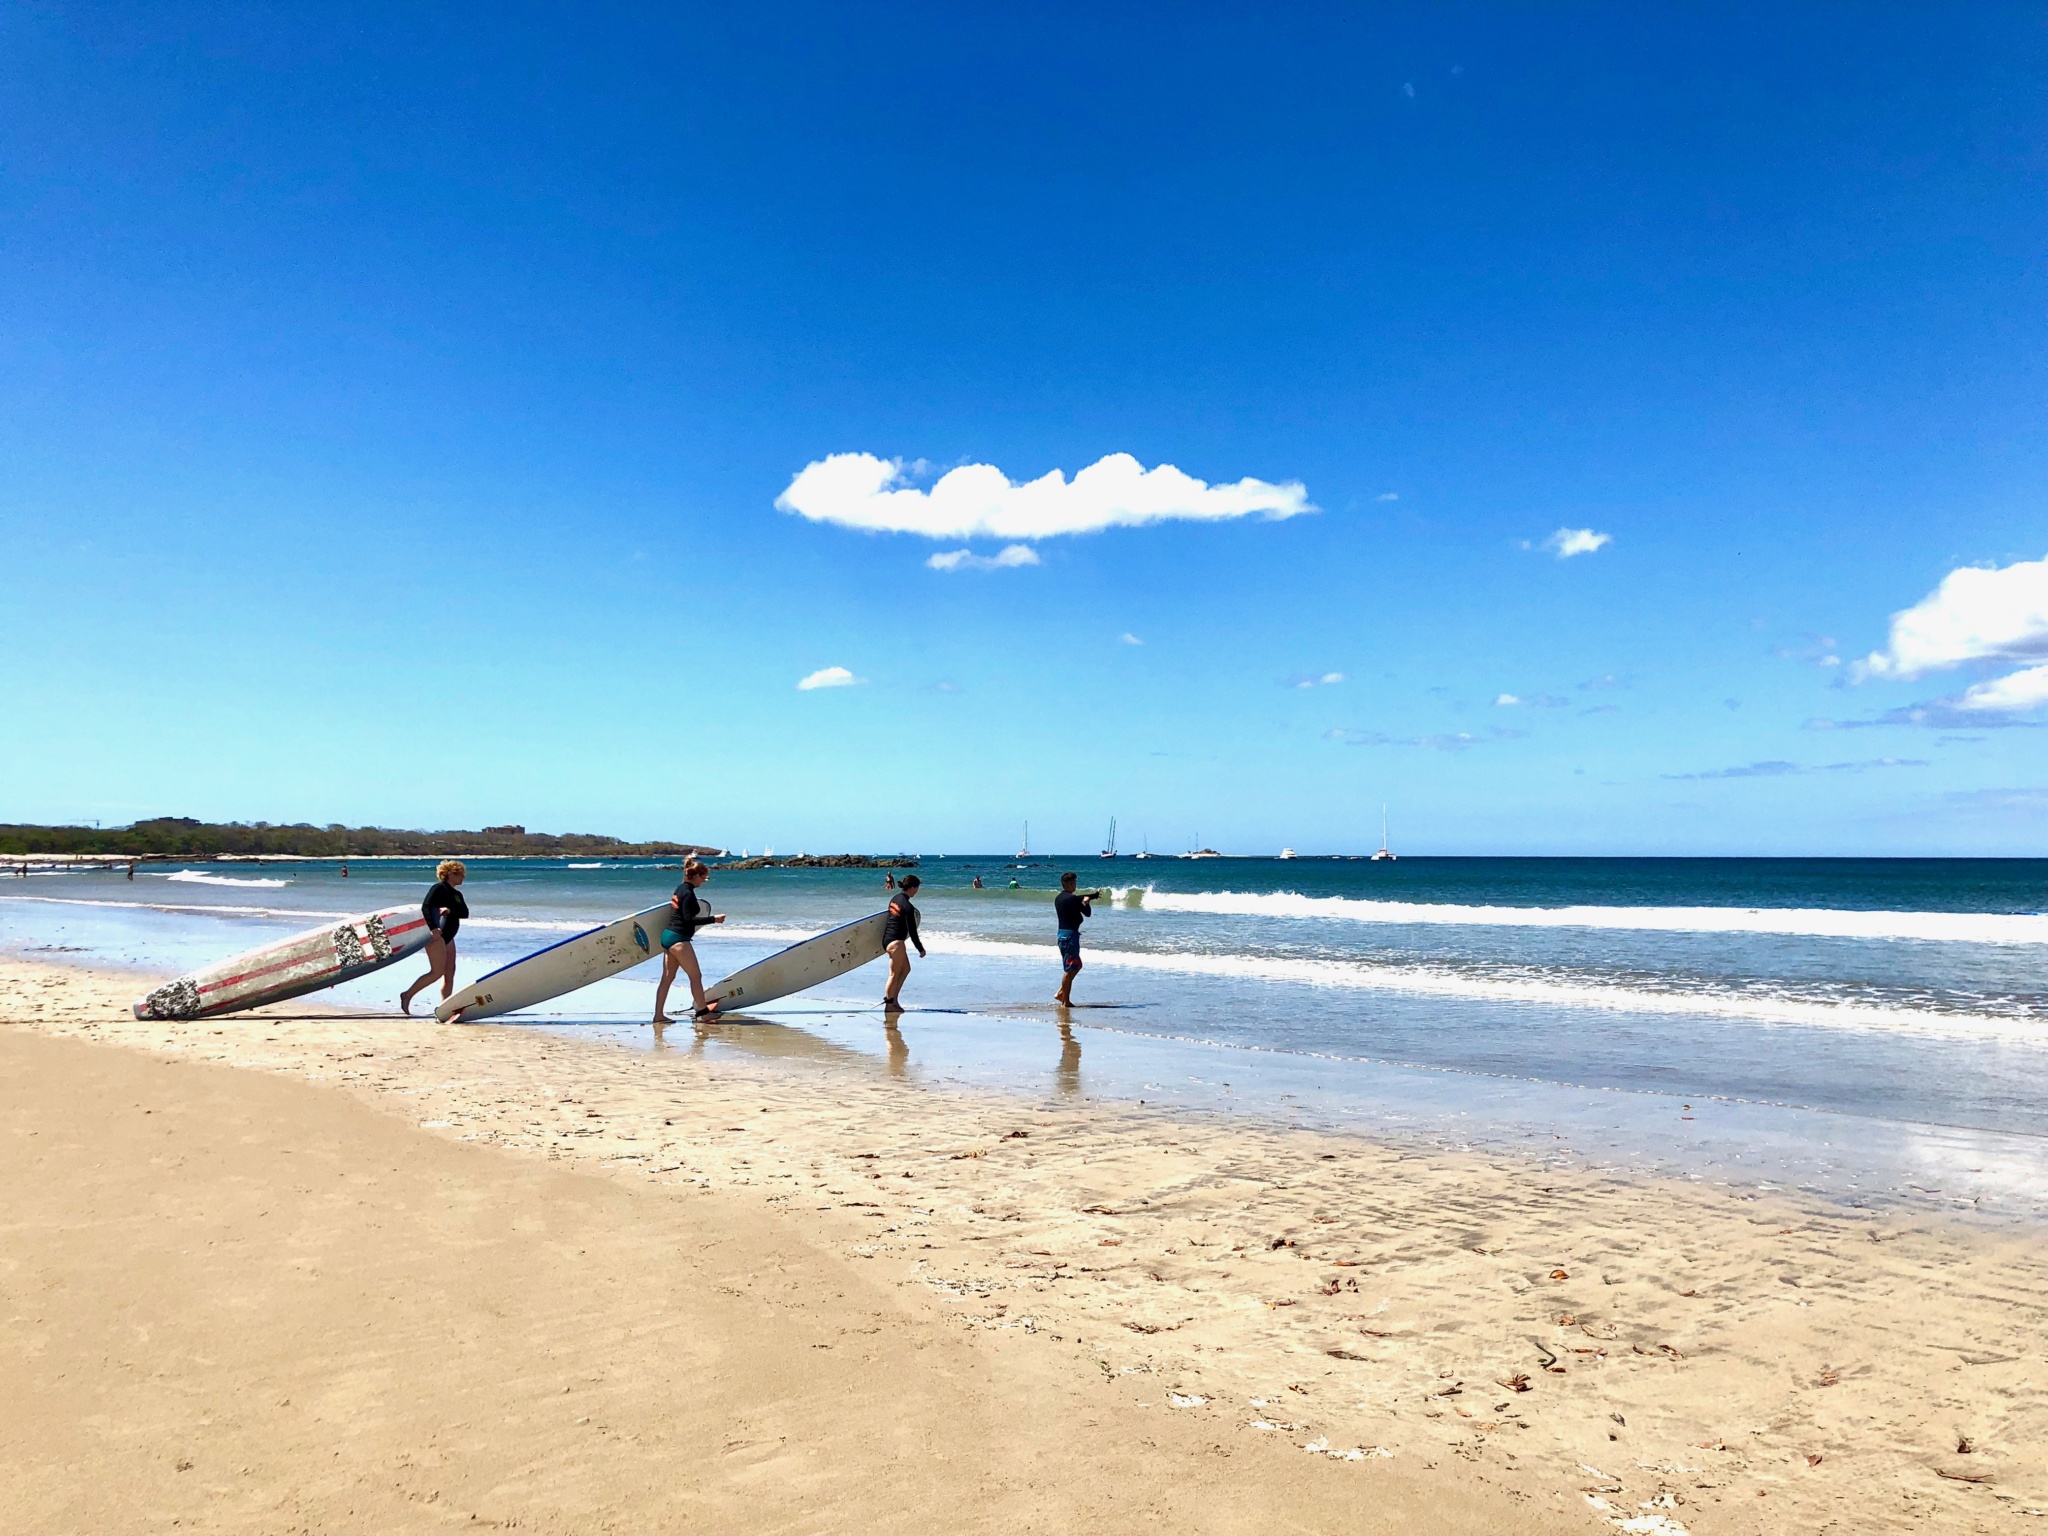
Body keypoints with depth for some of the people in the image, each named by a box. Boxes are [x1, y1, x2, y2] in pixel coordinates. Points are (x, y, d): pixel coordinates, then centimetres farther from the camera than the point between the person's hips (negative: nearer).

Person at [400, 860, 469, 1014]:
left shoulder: (457, 894, 18)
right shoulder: (439, 888, -6)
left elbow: (465, 913, 5)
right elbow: (425, 907, -17)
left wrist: (450, 910, -14)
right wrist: (433, 928, -26)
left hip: (447, 937, 9)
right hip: (436, 935, -9)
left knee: (449, 972, 4)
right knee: (437, 971, -13)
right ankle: (407, 995, -2)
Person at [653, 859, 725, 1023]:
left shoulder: (680, 889, 13)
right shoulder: (688, 893, -16)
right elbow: (688, 920, -21)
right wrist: (713, 919, -19)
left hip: (668, 935, 10)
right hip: (679, 938, -10)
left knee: (667, 978, 10)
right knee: (696, 976, -1)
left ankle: (659, 1015, 12)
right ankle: (702, 1011, 4)